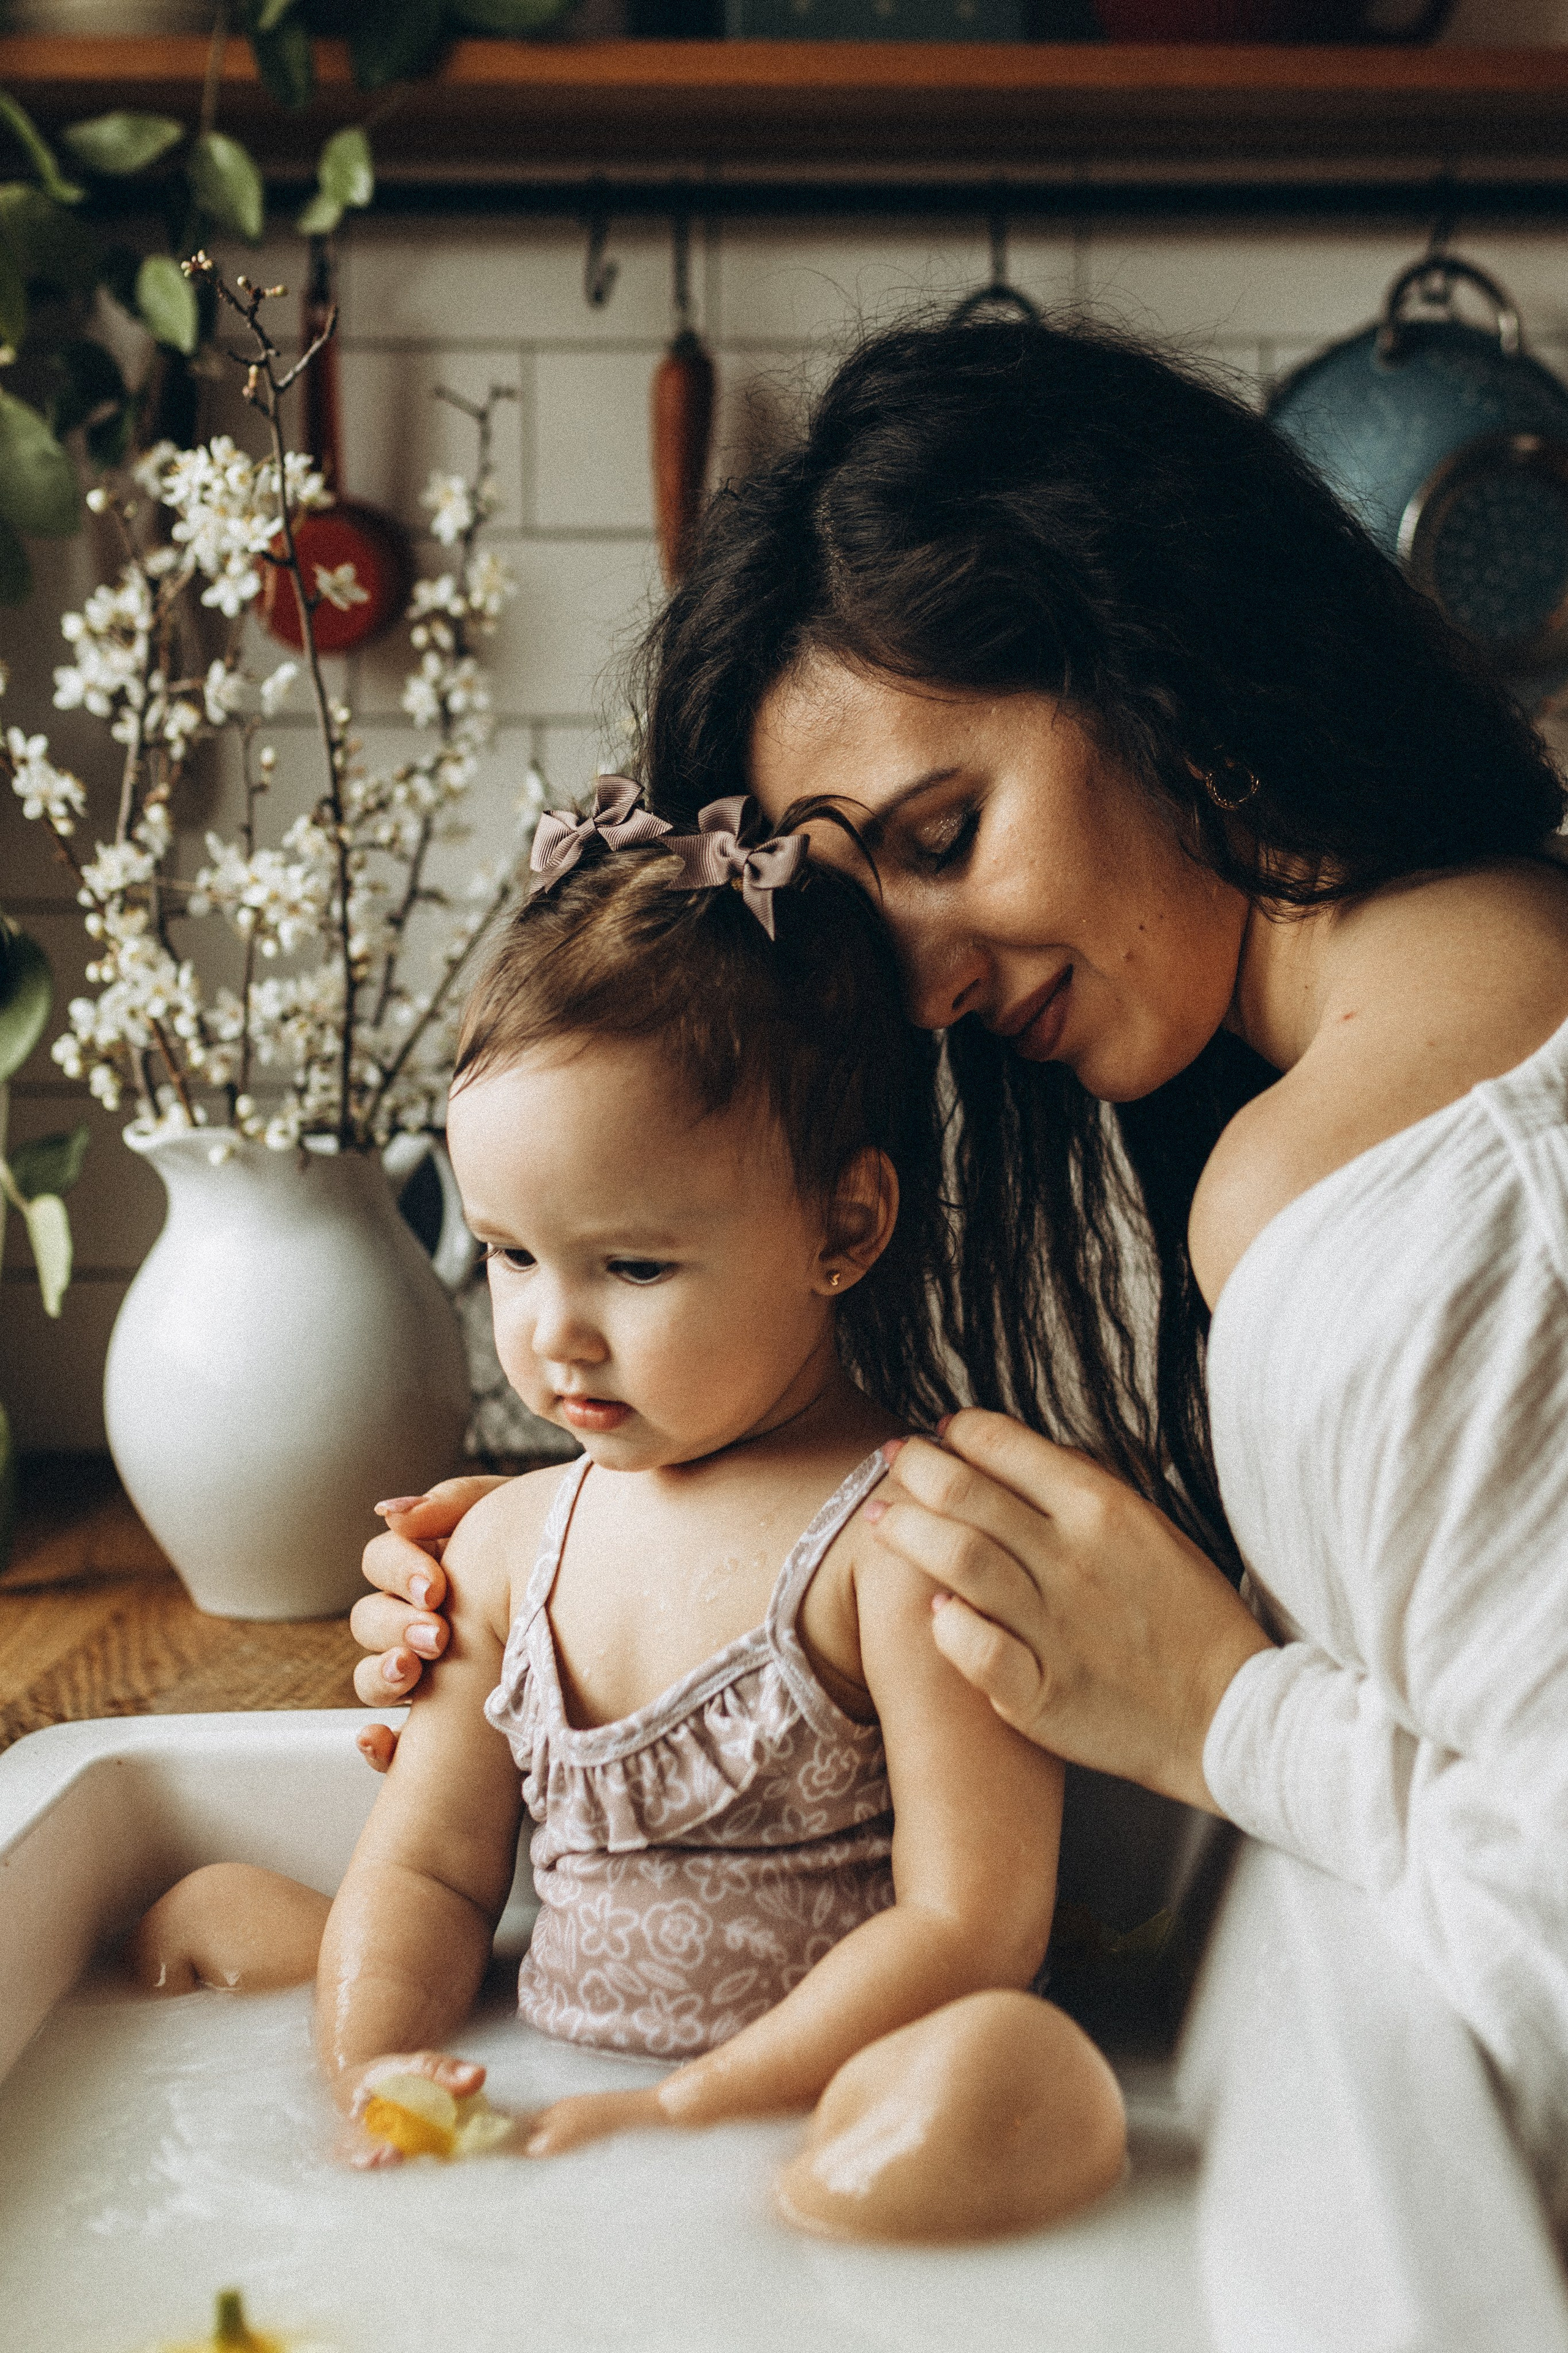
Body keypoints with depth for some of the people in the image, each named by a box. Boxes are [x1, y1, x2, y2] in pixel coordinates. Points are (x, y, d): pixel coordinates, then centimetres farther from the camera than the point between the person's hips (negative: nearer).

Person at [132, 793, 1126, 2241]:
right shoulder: (508, 1546, 6)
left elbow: (971, 1926, -19)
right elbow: (424, 1869, 10)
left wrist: (688, 2110, -21)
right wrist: (380, 2062, -11)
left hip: (796, 2117, -6)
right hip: (526, 2103, 6)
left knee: (1002, 2075, -39)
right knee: (212, 1915, 13)